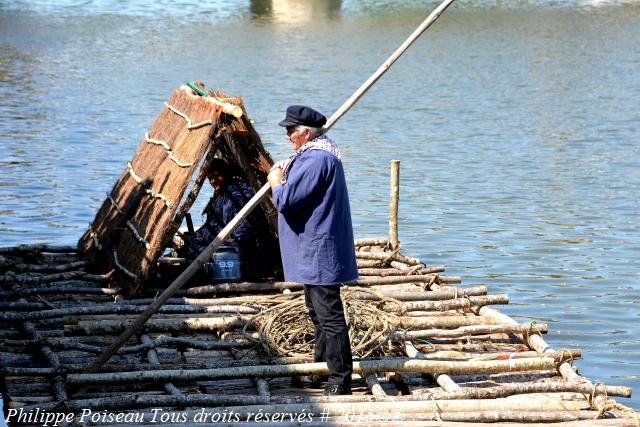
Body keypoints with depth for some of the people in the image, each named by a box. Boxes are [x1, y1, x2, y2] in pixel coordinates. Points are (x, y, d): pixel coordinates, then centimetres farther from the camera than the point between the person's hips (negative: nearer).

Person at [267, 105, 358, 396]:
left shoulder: (314, 160, -22)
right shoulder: (318, 154, 14)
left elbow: (285, 200, -24)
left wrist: (276, 183, -4)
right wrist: (286, 175, 9)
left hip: (319, 254, -12)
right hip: (313, 252, 12)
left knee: (328, 316, -10)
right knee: (317, 312, 22)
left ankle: (340, 381, -9)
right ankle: (322, 365, 35)